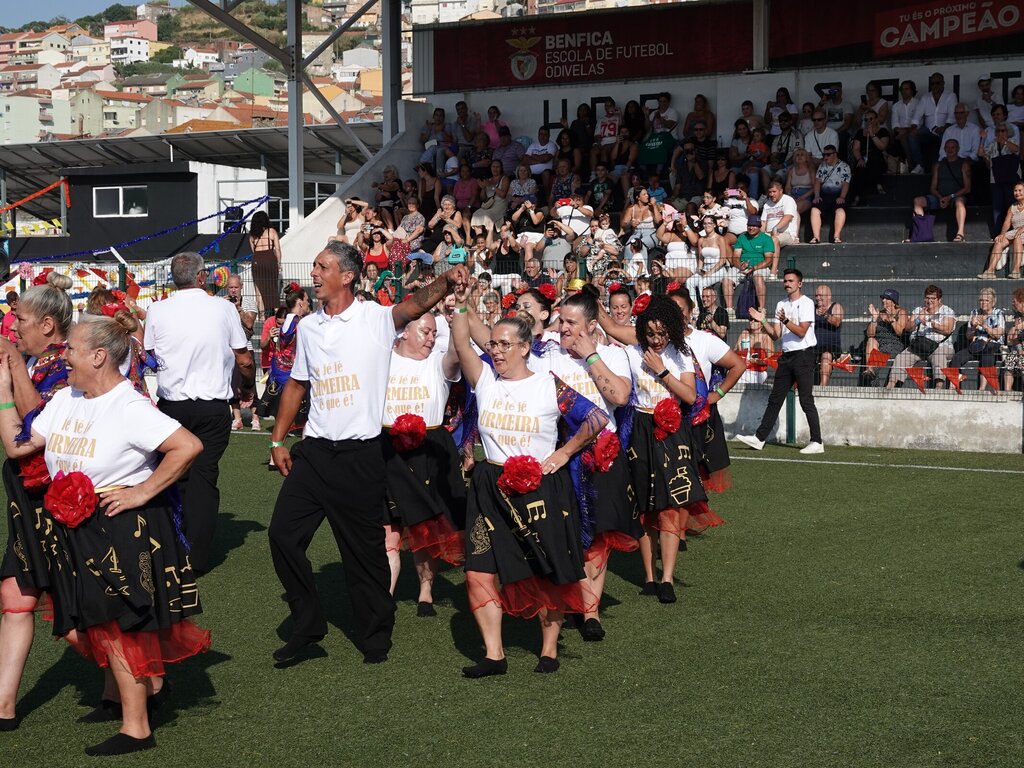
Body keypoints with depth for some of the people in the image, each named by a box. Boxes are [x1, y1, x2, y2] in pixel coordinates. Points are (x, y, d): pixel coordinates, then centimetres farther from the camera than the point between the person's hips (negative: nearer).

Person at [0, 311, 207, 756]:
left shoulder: (130, 408, -16)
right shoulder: (64, 401, 8)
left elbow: (188, 446, -24)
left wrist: (143, 492, -19)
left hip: (123, 530, -8)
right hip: (75, 532, 8)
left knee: (114, 627, -2)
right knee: (75, 627, 8)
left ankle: (136, 729, 11)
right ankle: (147, 680, 32)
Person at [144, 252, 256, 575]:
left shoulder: (157, 311, -1)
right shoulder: (223, 308, -3)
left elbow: (150, 355, 13)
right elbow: (244, 360, 3)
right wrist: (247, 388, 22)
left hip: (171, 406, 1)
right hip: (214, 408, -1)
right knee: (204, 477, 2)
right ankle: (199, 557, 2)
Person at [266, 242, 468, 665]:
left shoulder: (376, 318, -7)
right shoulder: (308, 327, 10)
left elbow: (417, 303, -25)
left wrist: (446, 280, -45)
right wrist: (277, 441, 16)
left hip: (360, 455, -5)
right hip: (314, 451, 5)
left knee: (364, 549, 4)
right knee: (283, 533, 0)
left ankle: (376, 638, 19)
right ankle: (308, 623, 16)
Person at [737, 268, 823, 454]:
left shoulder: (806, 303, -6)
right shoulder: (781, 305, 15)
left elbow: (801, 332, -14)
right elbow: (776, 334, 12)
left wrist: (786, 321, -27)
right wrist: (763, 321, -1)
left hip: (803, 355, -7)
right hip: (786, 356, 7)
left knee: (806, 400, -7)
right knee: (774, 399, 8)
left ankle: (817, 442, -3)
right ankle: (759, 438, 11)